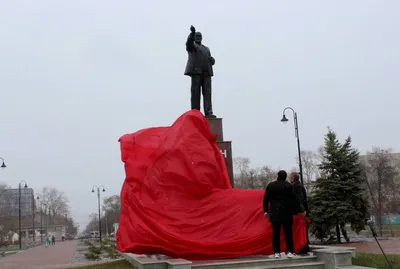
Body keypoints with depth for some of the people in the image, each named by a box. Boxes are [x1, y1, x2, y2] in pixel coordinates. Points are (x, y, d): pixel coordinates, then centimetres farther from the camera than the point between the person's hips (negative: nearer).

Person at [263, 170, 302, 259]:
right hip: (286, 212, -2)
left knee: (276, 232, 6)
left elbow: (266, 199, 7)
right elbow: (294, 199, -3)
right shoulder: (289, 186, -3)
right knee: (288, 232, 3)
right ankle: (289, 251, 2)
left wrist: (266, 211, 13)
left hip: (274, 212, 2)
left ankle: (276, 252, 5)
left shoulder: (270, 185, 5)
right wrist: (298, 210, 4)